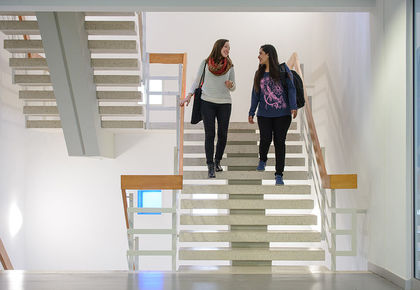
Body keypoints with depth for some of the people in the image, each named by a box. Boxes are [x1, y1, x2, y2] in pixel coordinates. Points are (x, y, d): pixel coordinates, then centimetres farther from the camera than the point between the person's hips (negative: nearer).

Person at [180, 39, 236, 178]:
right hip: (207, 102, -2)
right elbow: (197, 81, 7)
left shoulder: (229, 66, 7)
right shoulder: (206, 63, 3)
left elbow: (233, 87, 13)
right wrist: (189, 96, -5)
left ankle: (218, 161, 23)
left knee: (223, 135, 2)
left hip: (224, 103, 2)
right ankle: (210, 167, -2)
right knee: (210, 134, -5)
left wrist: (230, 85, -10)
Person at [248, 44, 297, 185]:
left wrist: (293, 107, -13)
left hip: (282, 114, -2)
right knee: (265, 139, -7)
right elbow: (255, 94, 16)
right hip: (264, 114, 3)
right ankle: (263, 160, 27)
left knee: (279, 142, -1)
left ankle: (279, 175, 7)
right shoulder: (259, 73, 12)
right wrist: (251, 112, 13)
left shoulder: (283, 70, 0)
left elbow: (291, 88, -3)